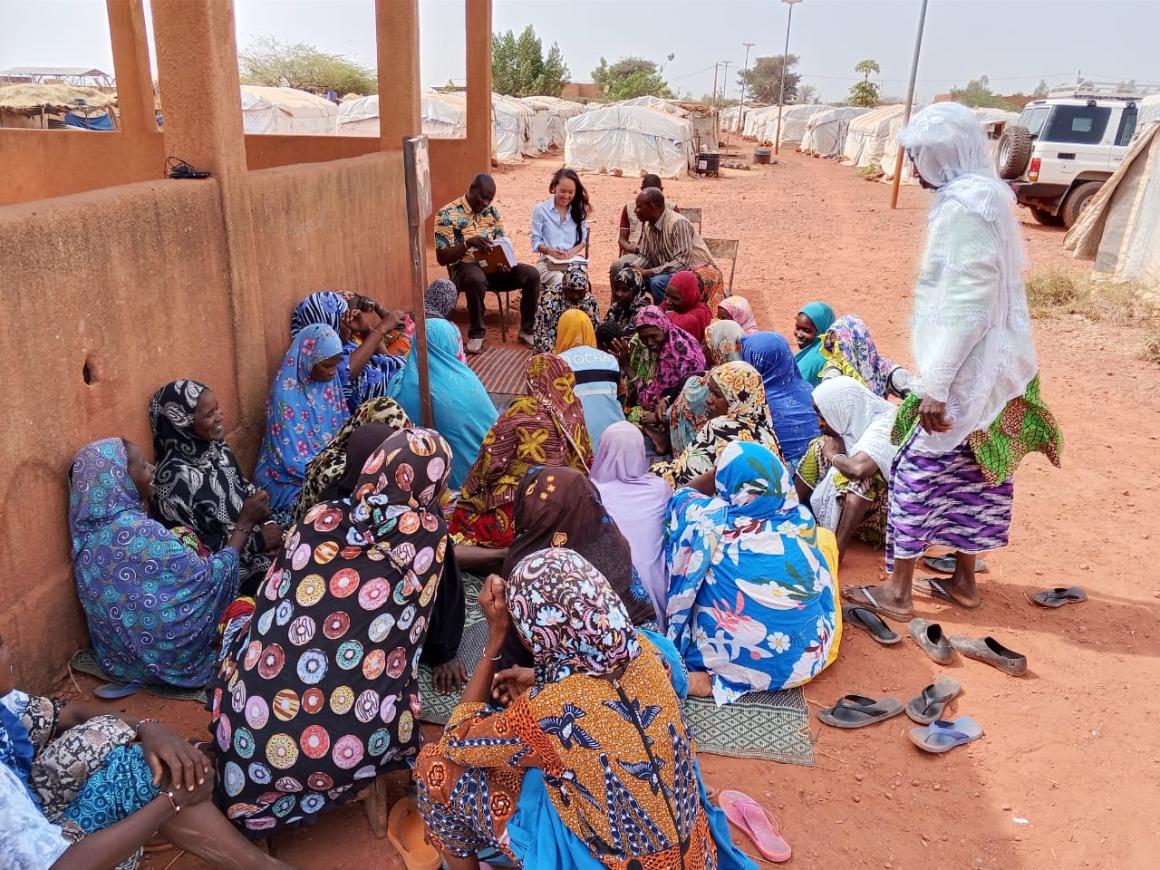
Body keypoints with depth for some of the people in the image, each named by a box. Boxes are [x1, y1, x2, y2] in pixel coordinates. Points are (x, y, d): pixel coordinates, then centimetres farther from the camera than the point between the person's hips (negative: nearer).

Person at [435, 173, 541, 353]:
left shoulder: (492, 212, 10)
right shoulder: (447, 214, -8)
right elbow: (442, 258, -12)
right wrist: (468, 243, -27)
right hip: (464, 268, -5)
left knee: (532, 274, -17)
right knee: (476, 279, -41)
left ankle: (527, 330, -3)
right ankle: (476, 334, -22)